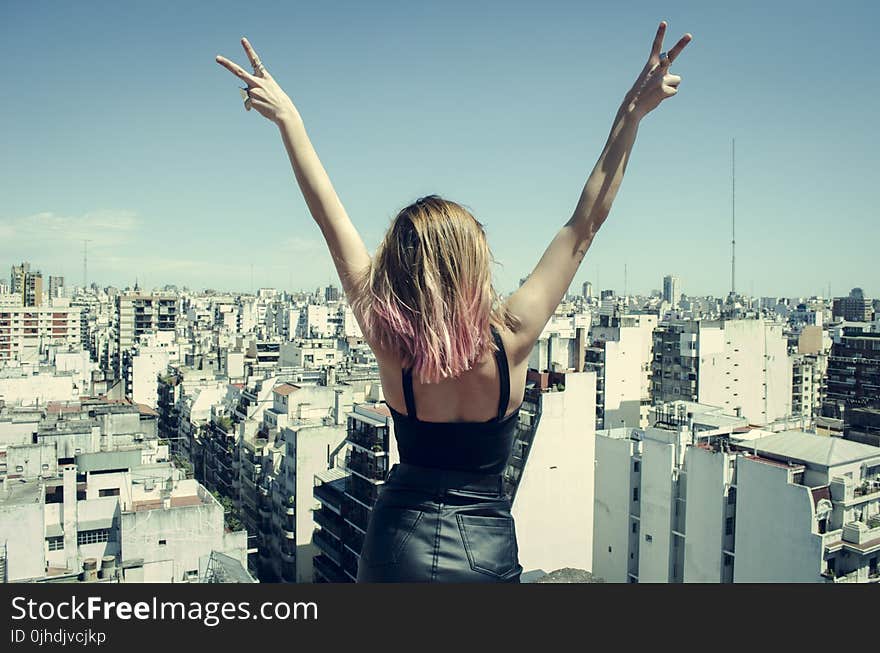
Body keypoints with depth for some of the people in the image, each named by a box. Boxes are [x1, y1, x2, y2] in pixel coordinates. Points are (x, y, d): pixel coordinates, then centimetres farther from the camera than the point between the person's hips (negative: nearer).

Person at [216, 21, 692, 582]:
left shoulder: (389, 341, -18)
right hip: (489, 552, 0)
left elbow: (332, 219, -11)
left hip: (398, 547, 1)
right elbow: (585, 225, -12)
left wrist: (288, 118, -3)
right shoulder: (511, 338, -19)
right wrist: (633, 113, -9)